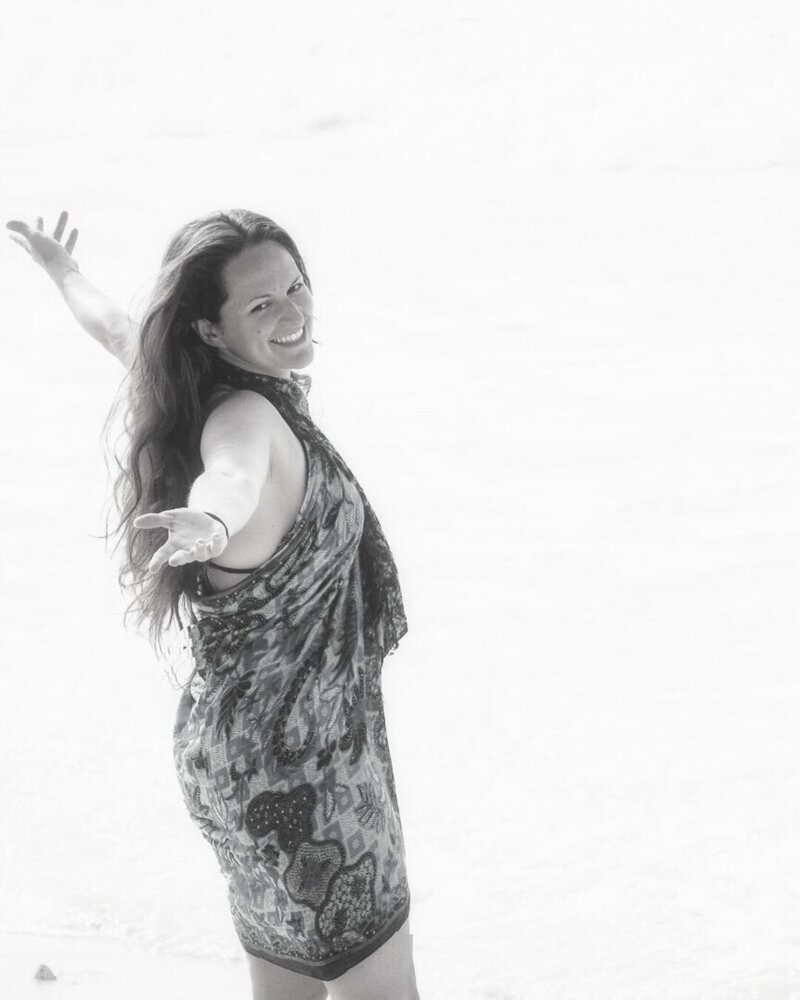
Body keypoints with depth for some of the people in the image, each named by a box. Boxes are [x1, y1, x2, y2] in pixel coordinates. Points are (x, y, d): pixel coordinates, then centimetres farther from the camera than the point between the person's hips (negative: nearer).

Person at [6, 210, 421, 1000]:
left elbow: (116, 329, 25)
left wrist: (64, 271, 44)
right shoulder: (247, 418, -22)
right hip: (295, 763, -9)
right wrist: (213, 522, -71)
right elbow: (233, 473, -48)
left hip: (242, 745, 10)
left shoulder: (253, 395, 5)